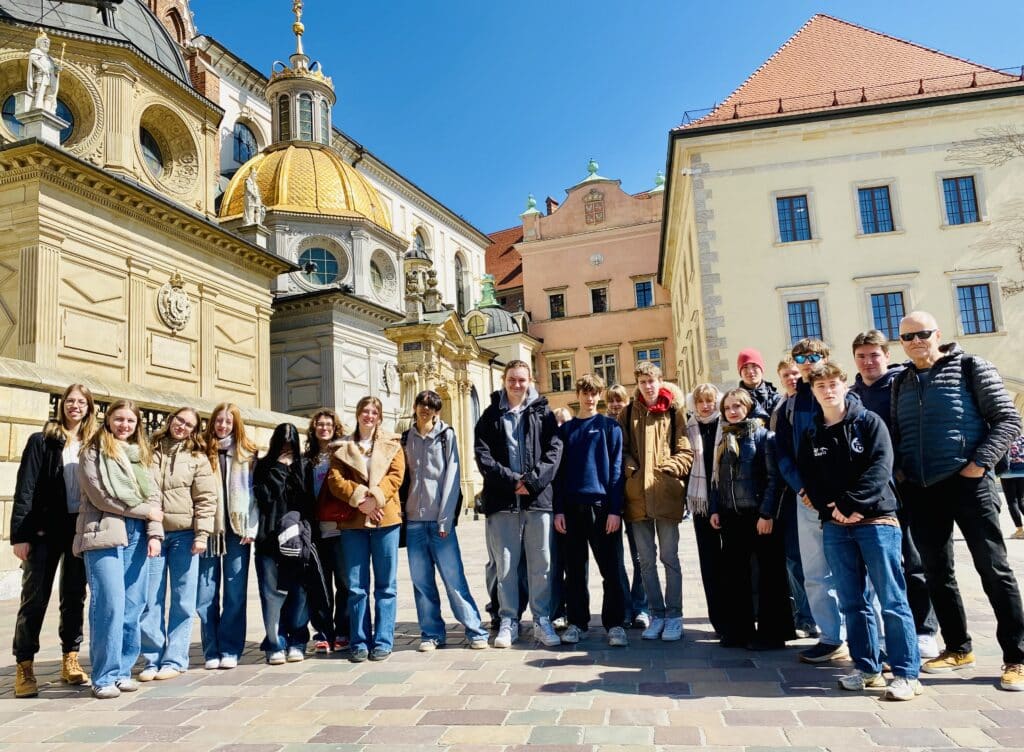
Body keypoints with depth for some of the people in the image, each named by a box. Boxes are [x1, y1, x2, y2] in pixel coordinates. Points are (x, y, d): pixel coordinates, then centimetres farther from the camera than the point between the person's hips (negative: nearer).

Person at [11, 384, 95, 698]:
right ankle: (24, 667, 11)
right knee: (34, 598, 2)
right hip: (45, 531, -3)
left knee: (74, 598, 11)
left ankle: (70, 660, 21)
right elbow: (25, 489, -5)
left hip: (81, 532, 3)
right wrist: (20, 534, -11)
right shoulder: (42, 441, -1)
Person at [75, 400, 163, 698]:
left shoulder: (141, 455, 19)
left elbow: (153, 496, 12)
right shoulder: (94, 453, 4)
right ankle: (105, 677, -1)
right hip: (105, 534, -5)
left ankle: (122, 670, 14)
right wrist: (146, 511, -4)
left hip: (137, 536, 5)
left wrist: (154, 532, -1)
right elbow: (103, 495, -8)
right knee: (110, 604, -10)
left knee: (133, 606, 3)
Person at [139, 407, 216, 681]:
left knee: (182, 601, 4)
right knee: (151, 601, 4)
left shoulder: (197, 458, 5)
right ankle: (152, 659, 16)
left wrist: (201, 535, -9)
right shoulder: (150, 451, 8)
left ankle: (174, 660, 13)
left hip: (184, 535, -1)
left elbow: (206, 499, 0)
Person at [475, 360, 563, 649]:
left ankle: (542, 621, 14)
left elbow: (554, 449, 0)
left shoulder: (542, 413, 10)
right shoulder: (491, 416, 10)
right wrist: (511, 480, -11)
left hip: (538, 498, 0)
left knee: (541, 563, 3)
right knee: (505, 564, 5)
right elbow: (482, 454, 0)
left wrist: (533, 481, -13)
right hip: (502, 500, 0)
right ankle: (508, 622, 15)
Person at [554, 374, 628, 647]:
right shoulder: (566, 429, 12)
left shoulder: (610, 426, 4)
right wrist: (558, 509, 2)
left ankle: (614, 624, 11)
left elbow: (616, 469, -2)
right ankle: (577, 622, 18)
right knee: (574, 570, 8)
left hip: (602, 505, -3)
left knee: (610, 568, 1)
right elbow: (559, 471, 10)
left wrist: (615, 509, -9)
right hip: (572, 507, 3)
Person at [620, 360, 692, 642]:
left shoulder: (675, 411, 4)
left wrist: (668, 468, -13)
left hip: (666, 492, -3)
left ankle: (674, 616, 14)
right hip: (637, 494, 3)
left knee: (669, 557, 3)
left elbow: (686, 451, 1)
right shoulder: (628, 413, 11)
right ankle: (657, 614, 19)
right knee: (646, 560, 8)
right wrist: (631, 468, -6)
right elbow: (621, 449, 11)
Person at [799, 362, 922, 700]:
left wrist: (850, 503, -15)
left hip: (876, 518, -4)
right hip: (834, 525, 4)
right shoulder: (811, 435, 12)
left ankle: (906, 673, 4)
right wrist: (831, 508, -8)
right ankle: (868, 669, 17)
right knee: (853, 602, 8)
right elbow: (808, 478, 8)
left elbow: (880, 468, -9)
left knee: (892, 600, -3)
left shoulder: (869, 422, 1)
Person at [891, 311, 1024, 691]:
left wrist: (980, 463, -13)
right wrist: (898, 469, 5)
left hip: (967, 483, -5)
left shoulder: (970, 367, 0)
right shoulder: (901, 383, 13)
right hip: (920, 491, 5)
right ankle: (958, 648, 25)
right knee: (937, 573, 11)